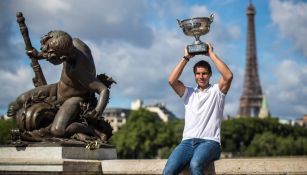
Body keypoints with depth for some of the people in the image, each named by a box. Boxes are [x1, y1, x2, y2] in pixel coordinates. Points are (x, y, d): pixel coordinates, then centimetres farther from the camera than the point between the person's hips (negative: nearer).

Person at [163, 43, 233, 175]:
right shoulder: (189, 93, 21)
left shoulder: (216, 91, 12)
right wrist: (186, 58, 7)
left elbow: (228, 76, -9)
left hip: (209, 142, -3)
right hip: (187, 141, 3)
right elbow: (172, 80, 5)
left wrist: (211, 54, -2)